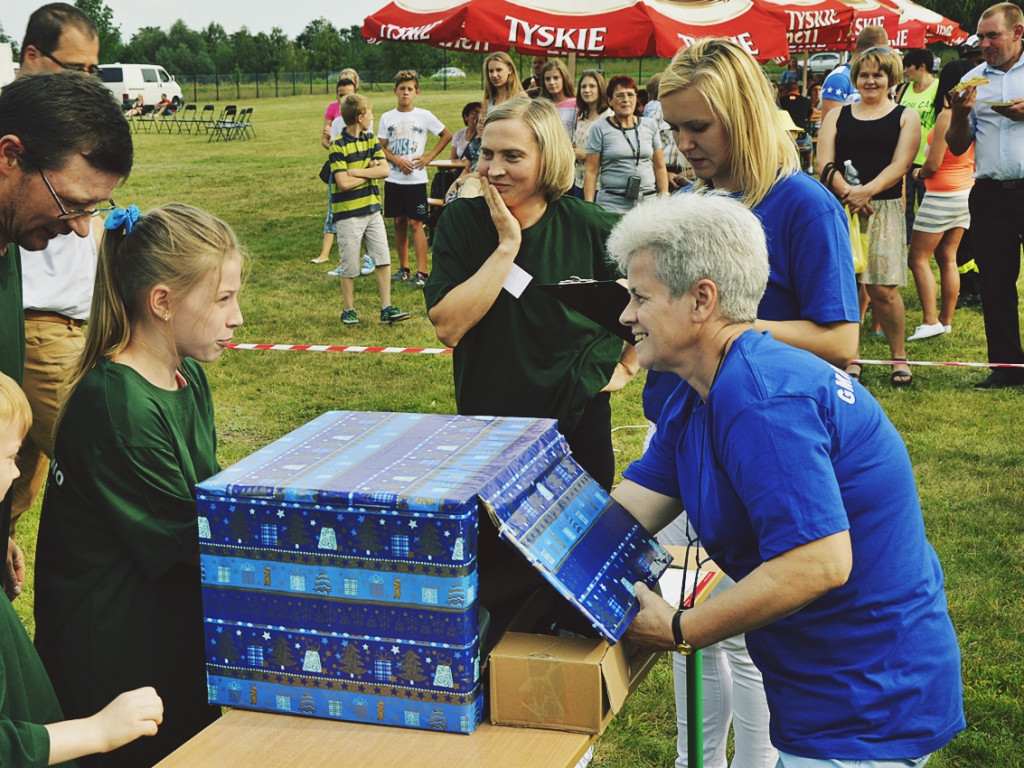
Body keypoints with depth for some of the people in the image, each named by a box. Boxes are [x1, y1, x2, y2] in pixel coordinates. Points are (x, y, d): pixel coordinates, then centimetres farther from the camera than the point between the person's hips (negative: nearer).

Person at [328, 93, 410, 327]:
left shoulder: (371, 140, 8)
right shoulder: (338, 146, -12)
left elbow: (385, 170, -3)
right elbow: (344, 183, -20)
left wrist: (358, 171, -15)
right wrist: (370, 171, -8)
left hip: (372, 210, 6)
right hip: (348, 214, -6)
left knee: (384, 259, 2)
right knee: (350, 267, 3)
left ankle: (386, 309, 8)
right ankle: (348, 310, 18)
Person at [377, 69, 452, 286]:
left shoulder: (424, 116, -1)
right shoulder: (387, 118, 4)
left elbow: (447, 135, 6)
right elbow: (381, 148, 4)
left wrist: (429, 156, -2)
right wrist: (397, 160, -14)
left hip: (416, 179, -3)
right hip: (393, 179, 3)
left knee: (415, 223, -7)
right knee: (399, 222, 8)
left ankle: (422, 271, -6)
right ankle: (404, 268, 18)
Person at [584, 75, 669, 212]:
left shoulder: (650, 125, 12)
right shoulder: (599, 128, 3)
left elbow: (660, 167, 14)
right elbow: (591, 171, 1)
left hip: (648, 202, 3)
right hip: (612, 204, -2)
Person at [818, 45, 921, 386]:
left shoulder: (906, 117, 9)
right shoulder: (837, 115, 14)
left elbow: (899, 165, -3)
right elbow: (825, 163, 1)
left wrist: (867, 191, -19)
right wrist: (847, 193, -16)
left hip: (884, 208, -2)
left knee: (883, 289, -7)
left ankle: (899, 357, 9)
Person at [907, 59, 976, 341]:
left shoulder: (947, 115, -17)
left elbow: (933, 164, -19)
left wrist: (920, 172, 2)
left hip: (942, 195, -8)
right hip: (966, 192, 8)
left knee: (918, 257, -1)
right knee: (948, 258, 12)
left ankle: (930, 321, -7)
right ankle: (946, 321, 14)